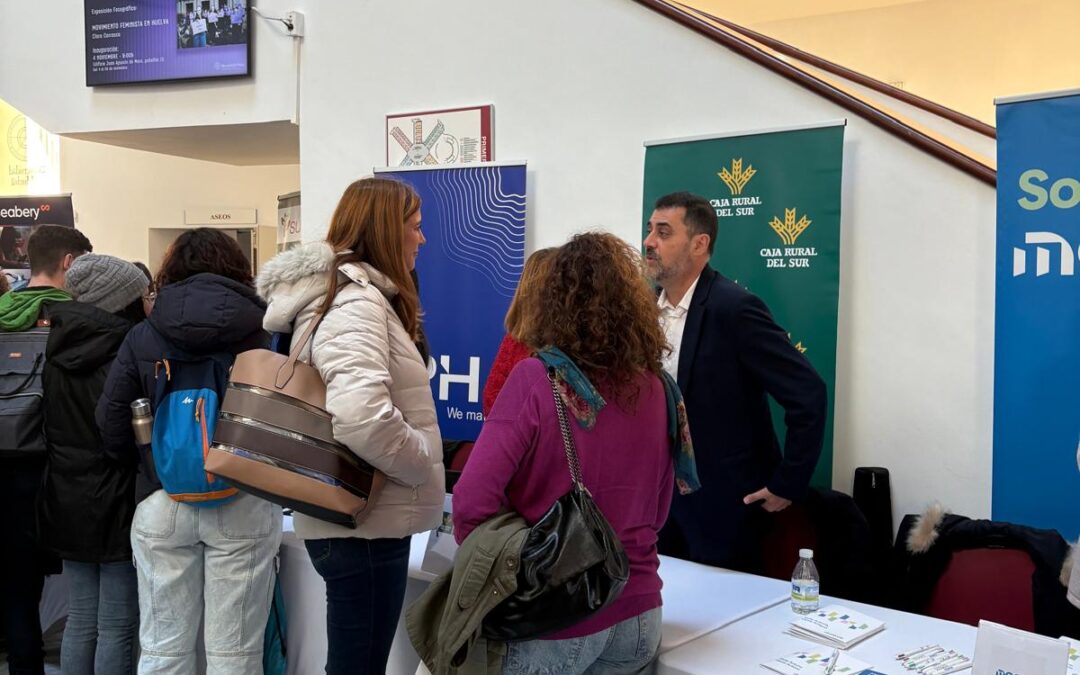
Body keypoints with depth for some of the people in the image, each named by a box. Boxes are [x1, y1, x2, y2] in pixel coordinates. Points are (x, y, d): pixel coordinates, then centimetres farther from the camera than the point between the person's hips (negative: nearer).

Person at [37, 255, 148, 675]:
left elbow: (49, 427, 13)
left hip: (66, 503, 7)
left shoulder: (56, 351, 4)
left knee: (80, 621, 16)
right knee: (117, 628, 2)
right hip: (117, 505, -7)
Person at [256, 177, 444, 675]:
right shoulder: (356, 300, -19)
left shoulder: (344, 292, 13)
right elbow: (363, 418, -35)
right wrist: (424, 464, -17)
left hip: (357, 517, 10)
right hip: (365, 525, -10)